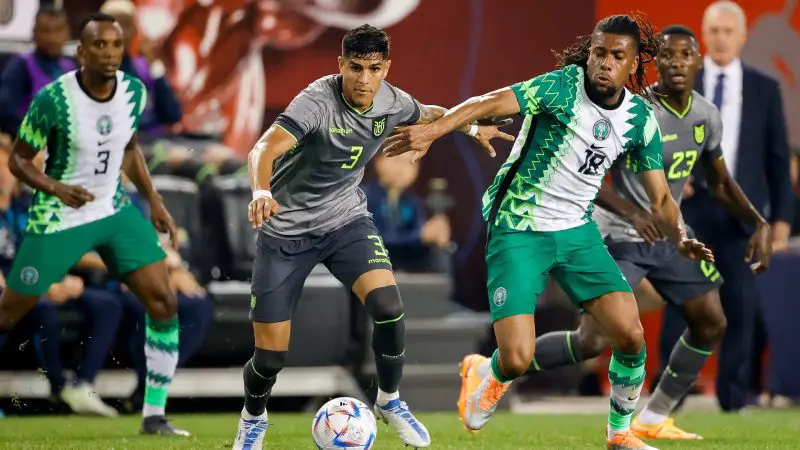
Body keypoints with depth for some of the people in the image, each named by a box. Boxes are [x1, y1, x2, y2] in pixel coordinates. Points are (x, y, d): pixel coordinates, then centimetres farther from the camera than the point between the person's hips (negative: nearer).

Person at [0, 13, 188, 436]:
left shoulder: (134, 92, -4)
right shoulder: (52, 99, -21)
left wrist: (155, 201, 8)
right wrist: (55, 188, -27)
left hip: (114, 210, 5)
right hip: (59, 220, -5)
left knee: (163, 302, -7)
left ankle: (154, 415, 2)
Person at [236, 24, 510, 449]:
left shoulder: (391, 102, -7)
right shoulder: (317, 102, -26)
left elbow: (428, 113, 19)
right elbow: (264, 148, -40)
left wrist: (472, 128, 32)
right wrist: (261, 191, -60)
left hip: (346, 219, 4)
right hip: (287, 228, -4)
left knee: (387, 306, -22)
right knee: (270, 356, -4)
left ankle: (389, 401, 5)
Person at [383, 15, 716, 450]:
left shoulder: (640, 117, 0)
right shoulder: (564, 86, -17)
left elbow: (660, 198, 5)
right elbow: (489, 103, -31)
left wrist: (679, 238, -16)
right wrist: (433, 129, -48)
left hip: (578, 231, 5)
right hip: (518, 232, -5)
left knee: (631, 336, -9)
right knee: (516, 361, -14)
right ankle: (483, 373, 25)